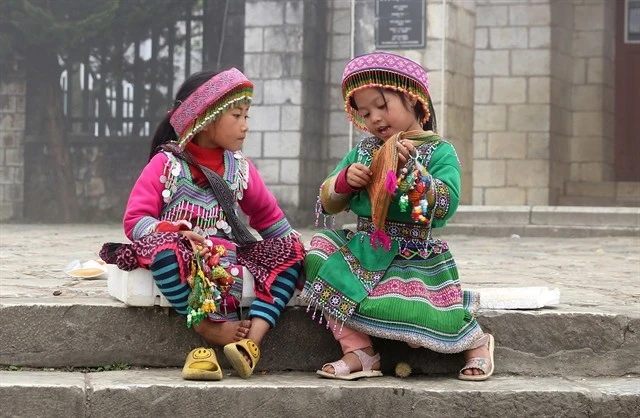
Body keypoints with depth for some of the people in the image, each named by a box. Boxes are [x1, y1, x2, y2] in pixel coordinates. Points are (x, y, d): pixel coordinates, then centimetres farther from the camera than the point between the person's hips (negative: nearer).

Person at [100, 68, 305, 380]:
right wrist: (176, 233, -26)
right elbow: (135, 219, -9)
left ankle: (253, 338, -28)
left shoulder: (240, 167, 12)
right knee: (163, 247, -38)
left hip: (229, 258, 5)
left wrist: (293, 251, 7)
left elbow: (268, 216, 22)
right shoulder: (166, 164, -2)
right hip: (185, 261, -5)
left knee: (291, 250, -13)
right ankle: (206, 326, -28)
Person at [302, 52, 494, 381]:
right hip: (363, 250, 6)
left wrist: (411, 168, -24)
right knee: (321, 251, -17)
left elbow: (445, 206, -18)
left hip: (415, 257, -6)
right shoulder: (363, 151, 12)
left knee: (413, 319, -25)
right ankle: (359, 353, -14)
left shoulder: (439, 152, -4)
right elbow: (327, 204, 13)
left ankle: (475, 341, 11)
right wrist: (345, 180, -9)